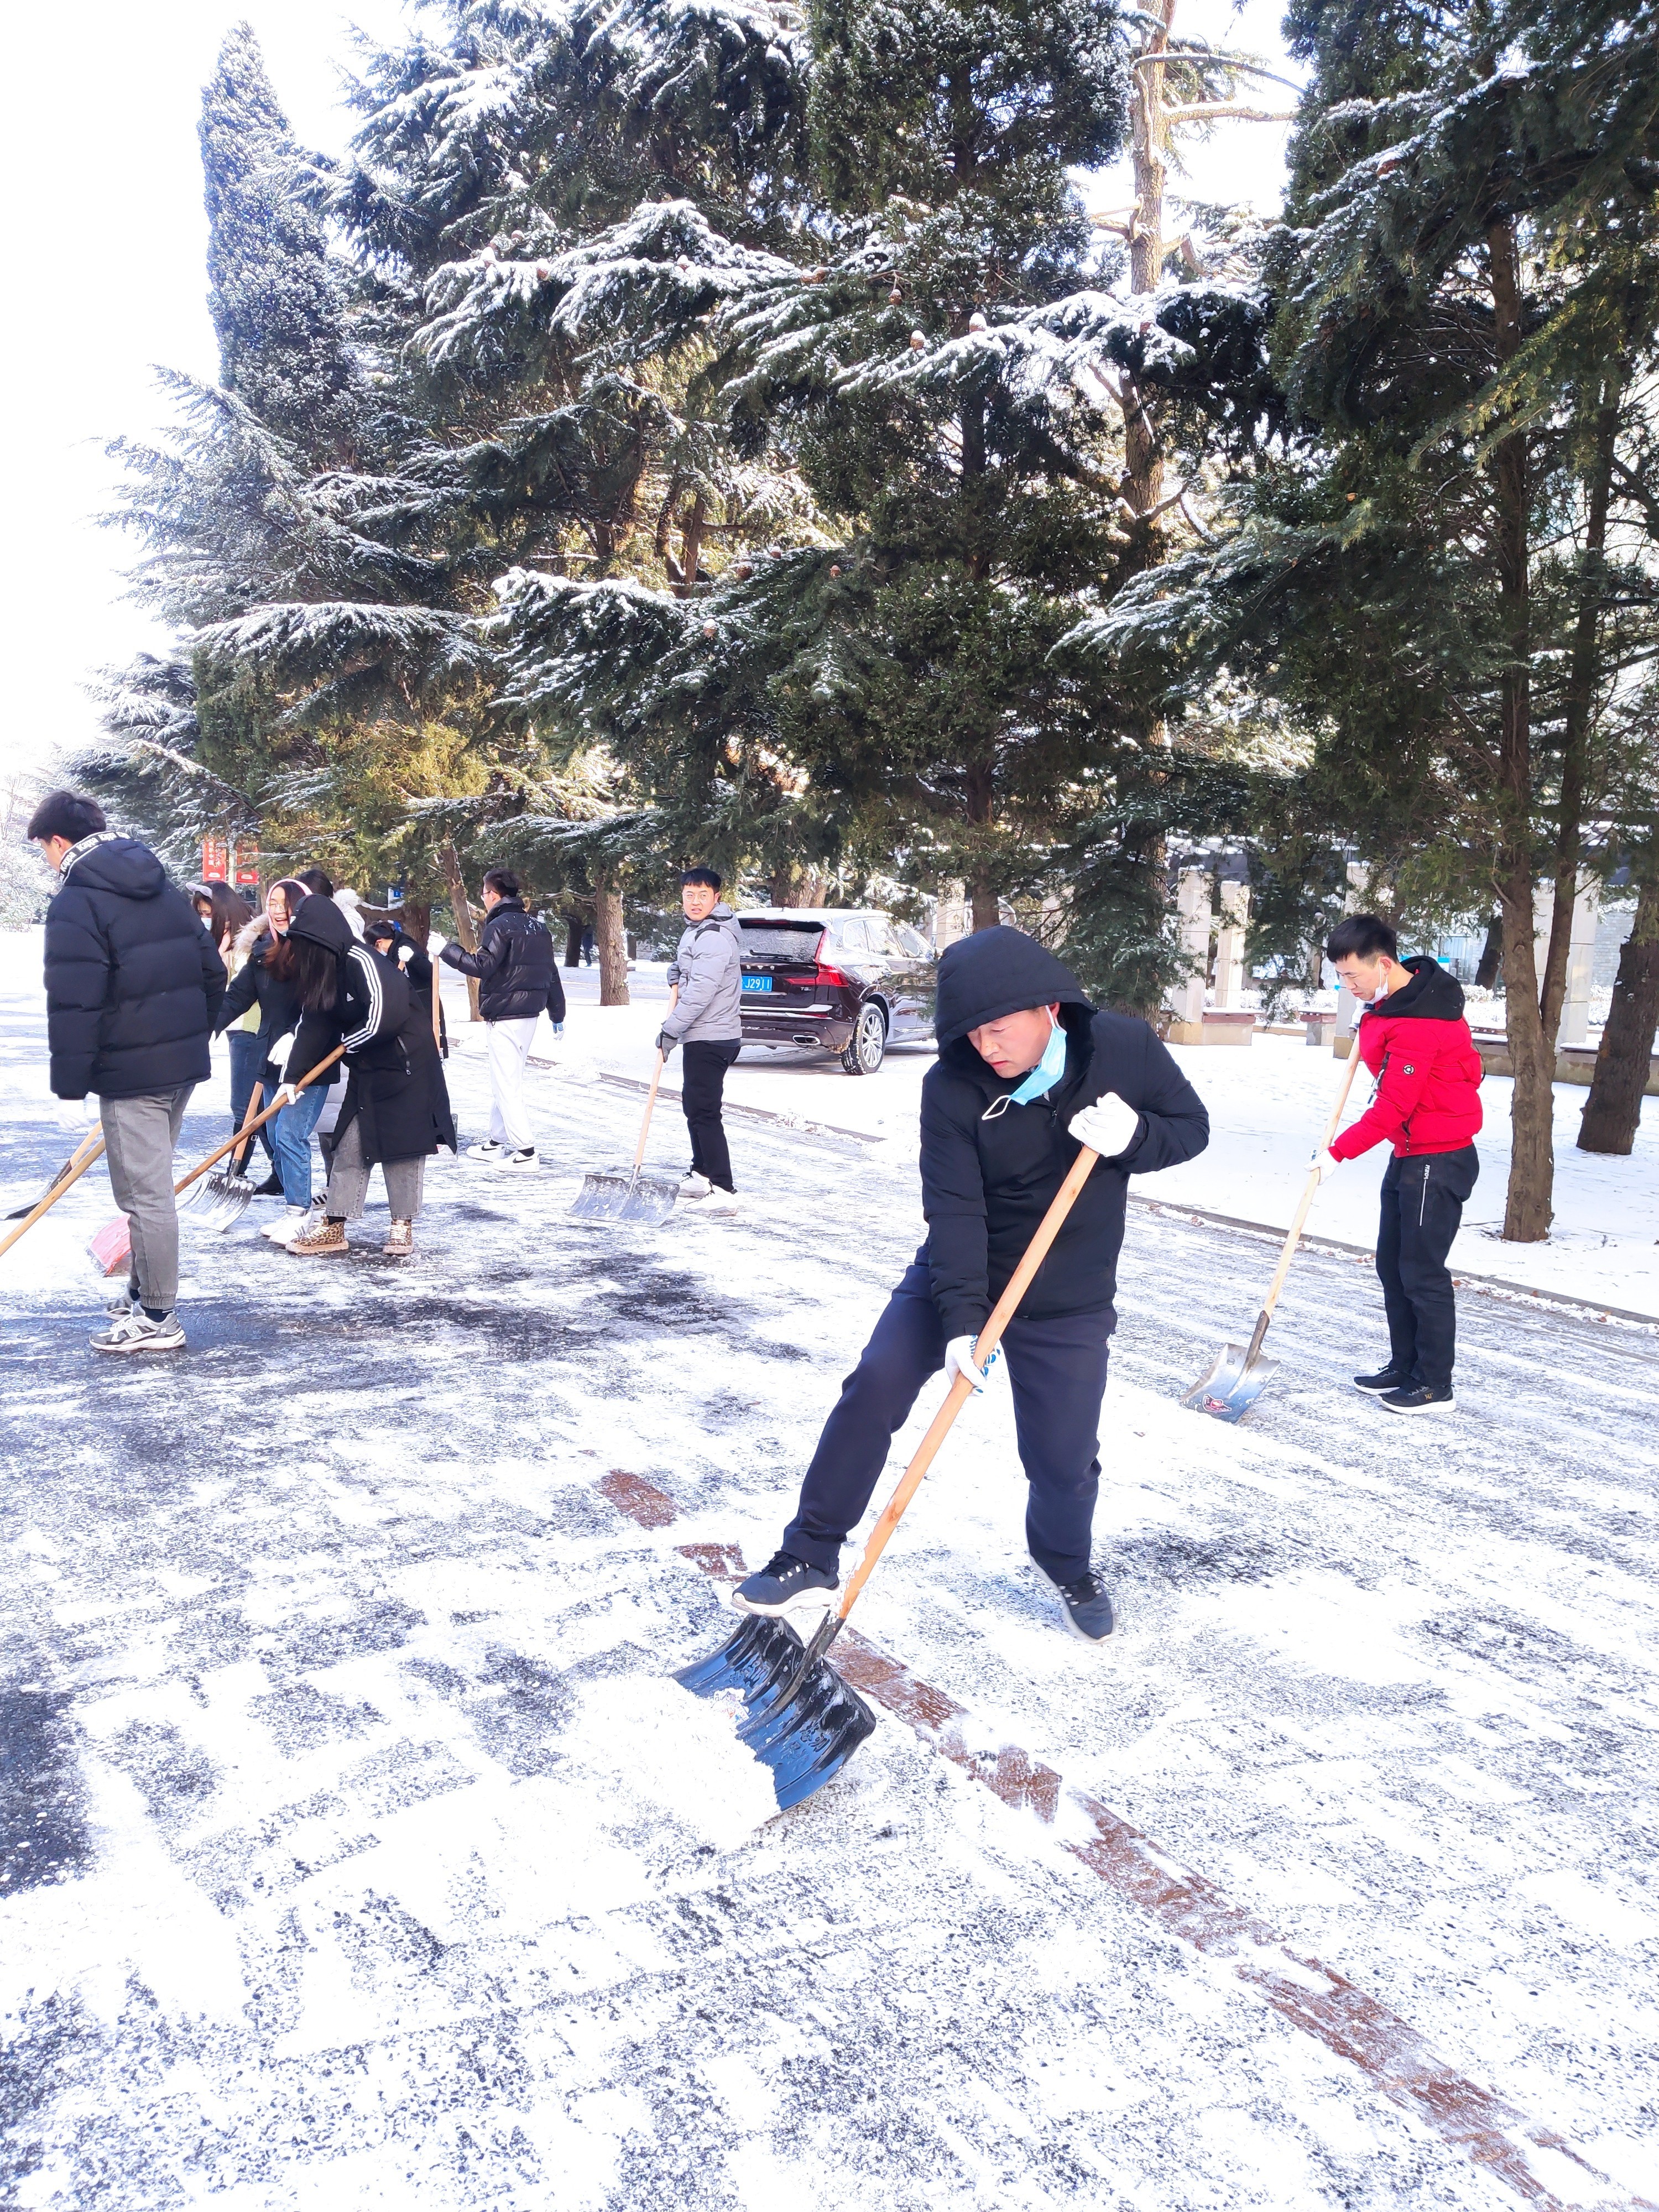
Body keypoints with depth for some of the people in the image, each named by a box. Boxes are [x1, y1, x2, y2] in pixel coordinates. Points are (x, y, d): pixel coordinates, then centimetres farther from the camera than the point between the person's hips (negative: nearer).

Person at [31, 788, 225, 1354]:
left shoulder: (76, 904, -11)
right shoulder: (167, 892, 14)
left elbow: (73, 1002, -18)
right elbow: (212, 972, 17)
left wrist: (69, 1079, -13)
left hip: (130, 1073, -9)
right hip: (183, 1062, 9)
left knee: (146, 1193, -2)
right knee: (151, 1183, 20)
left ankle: (158, 1319, 6)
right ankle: (143, 1292, 32)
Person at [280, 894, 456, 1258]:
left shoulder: (361, 961, -23)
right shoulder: (323, 971, 5)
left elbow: (385, 1015, -31)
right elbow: (313, 1026, 7)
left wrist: (350, 1041, -11)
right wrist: (293, 1076, 3)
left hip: (407, 1063, -9)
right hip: (367, 1068, 9)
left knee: (403, 1143, -1)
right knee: (349, 1143, 7)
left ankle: (402, 1226, 11)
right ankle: (333, 1227, 11)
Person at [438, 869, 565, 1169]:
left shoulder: (500, 925, -12)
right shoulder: (538, 927, 14)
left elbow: (481, 966, -21)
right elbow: (551, 973, 16)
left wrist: (447, 950, -11)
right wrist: (557, 1015, 21)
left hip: (504, 1016, -9)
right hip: (530, 1013, 9)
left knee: (506, 1082, -6)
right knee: (506, 1079, 18)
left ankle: (525, 1150, -8)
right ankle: (497, 1141, 26)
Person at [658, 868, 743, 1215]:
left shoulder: (715, 937, -19)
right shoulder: (696, 930, 15)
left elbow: (701, 992, -25)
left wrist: (671, 1030, -19)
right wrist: (679, 969, 16)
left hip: (711, 1039, -11)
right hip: (702, 1036, 11)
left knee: (703, 1112, -14)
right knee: (694, 1106, 21)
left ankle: (724, 1191, -15)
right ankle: (700, 1176, 34)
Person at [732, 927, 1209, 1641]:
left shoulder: (1125, 1048, -14)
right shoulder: (952, 1085, -18)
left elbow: (1192, 1126, -2)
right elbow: (954, 1208, -22)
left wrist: (1133, 1137, -25)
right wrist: (962, 1319, -32)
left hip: (1069, 1303, 0)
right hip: (955, 1277, 0)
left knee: (1066, 1460, 5)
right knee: (874, 1386, -15)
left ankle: (1069, 1568, 38)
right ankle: (811, 1556, 1)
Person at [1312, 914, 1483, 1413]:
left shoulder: (1417, 1024, -25)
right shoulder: (1390, 1000, 6)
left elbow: (1393, 1108, -24)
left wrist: (1339, 1152, -17)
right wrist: (1372, 1019, 9)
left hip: (1439, 1160, -10)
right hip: (1409, 1155, 10)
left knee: (1423, 1273, -5)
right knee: (1393, 1265, 15)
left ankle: (1435, 1388, 4)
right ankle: (1405, 1368, 25)